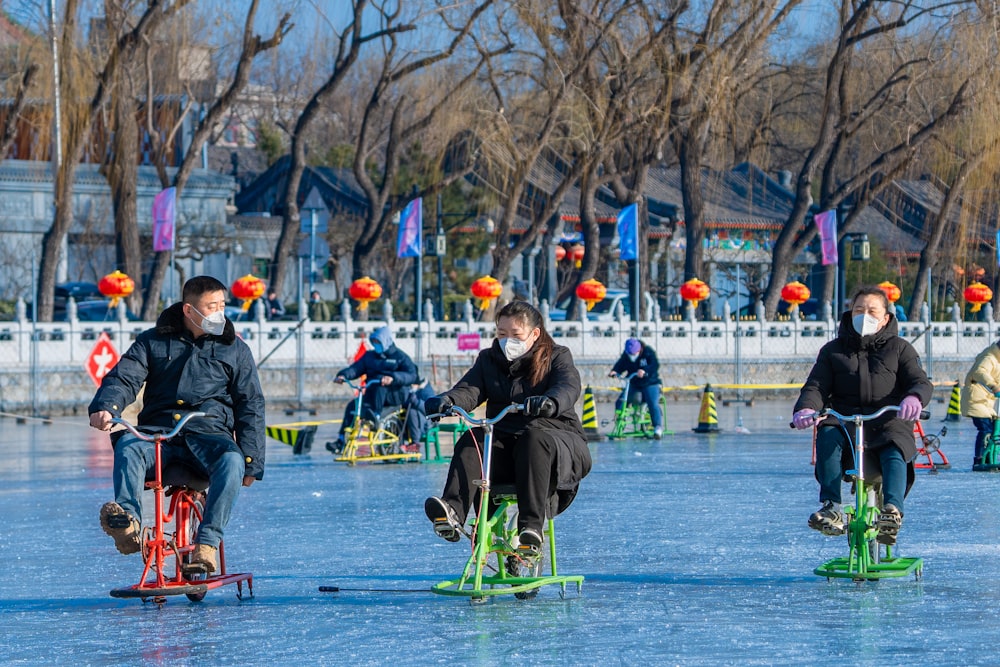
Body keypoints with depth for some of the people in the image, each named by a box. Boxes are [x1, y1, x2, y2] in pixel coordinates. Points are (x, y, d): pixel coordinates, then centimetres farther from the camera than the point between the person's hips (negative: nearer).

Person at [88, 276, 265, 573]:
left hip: (209, 434, 0)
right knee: (127, 445, -34)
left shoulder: (234, 349, 15)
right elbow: (124, 378, 1)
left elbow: (250, 406, 12)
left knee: (231, 461, -35)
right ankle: (128, 522, -54)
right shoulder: (153, 341, 14)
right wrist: (105, 407, -23)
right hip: (157, 432, 0)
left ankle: (206, 545, -42)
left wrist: (251, 462, 1)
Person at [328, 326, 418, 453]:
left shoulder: (400, 357, 0)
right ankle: (340, 443, -19)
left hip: (396, 394, -5)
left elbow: (411, 375, -17)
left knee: (379, 384, -35)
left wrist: (393, 378, -36)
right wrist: (343, 375, -18)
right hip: (372, 394, 5)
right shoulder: (370, 356, 18)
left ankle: (376, 416, -44)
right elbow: (356, 368, 5)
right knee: (352, 406, -17)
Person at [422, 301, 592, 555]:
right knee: (471, 441, -27)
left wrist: (549, 402, -43)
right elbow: (469, 390, -3)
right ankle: (453, 512, -51)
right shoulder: (489, 360, 15)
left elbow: (568, 388, -18)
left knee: (534, 439, -37)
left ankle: (531, 526, -46)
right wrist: (447, 401, -28)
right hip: (504, 442, 3)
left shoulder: (557, 357, 3)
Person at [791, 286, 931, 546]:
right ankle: (831, 506, -33)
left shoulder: (899, 348, 13)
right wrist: (806, 408, -20)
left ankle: (892, 509, -43)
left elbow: (921, 381, 0)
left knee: (894, 453, -35)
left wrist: (914, 398, -28)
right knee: (827, 435, -33)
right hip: (845, 421, 1)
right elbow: (816, 386, 5)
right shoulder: (834, 350, 16)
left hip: (888, 422, -1)